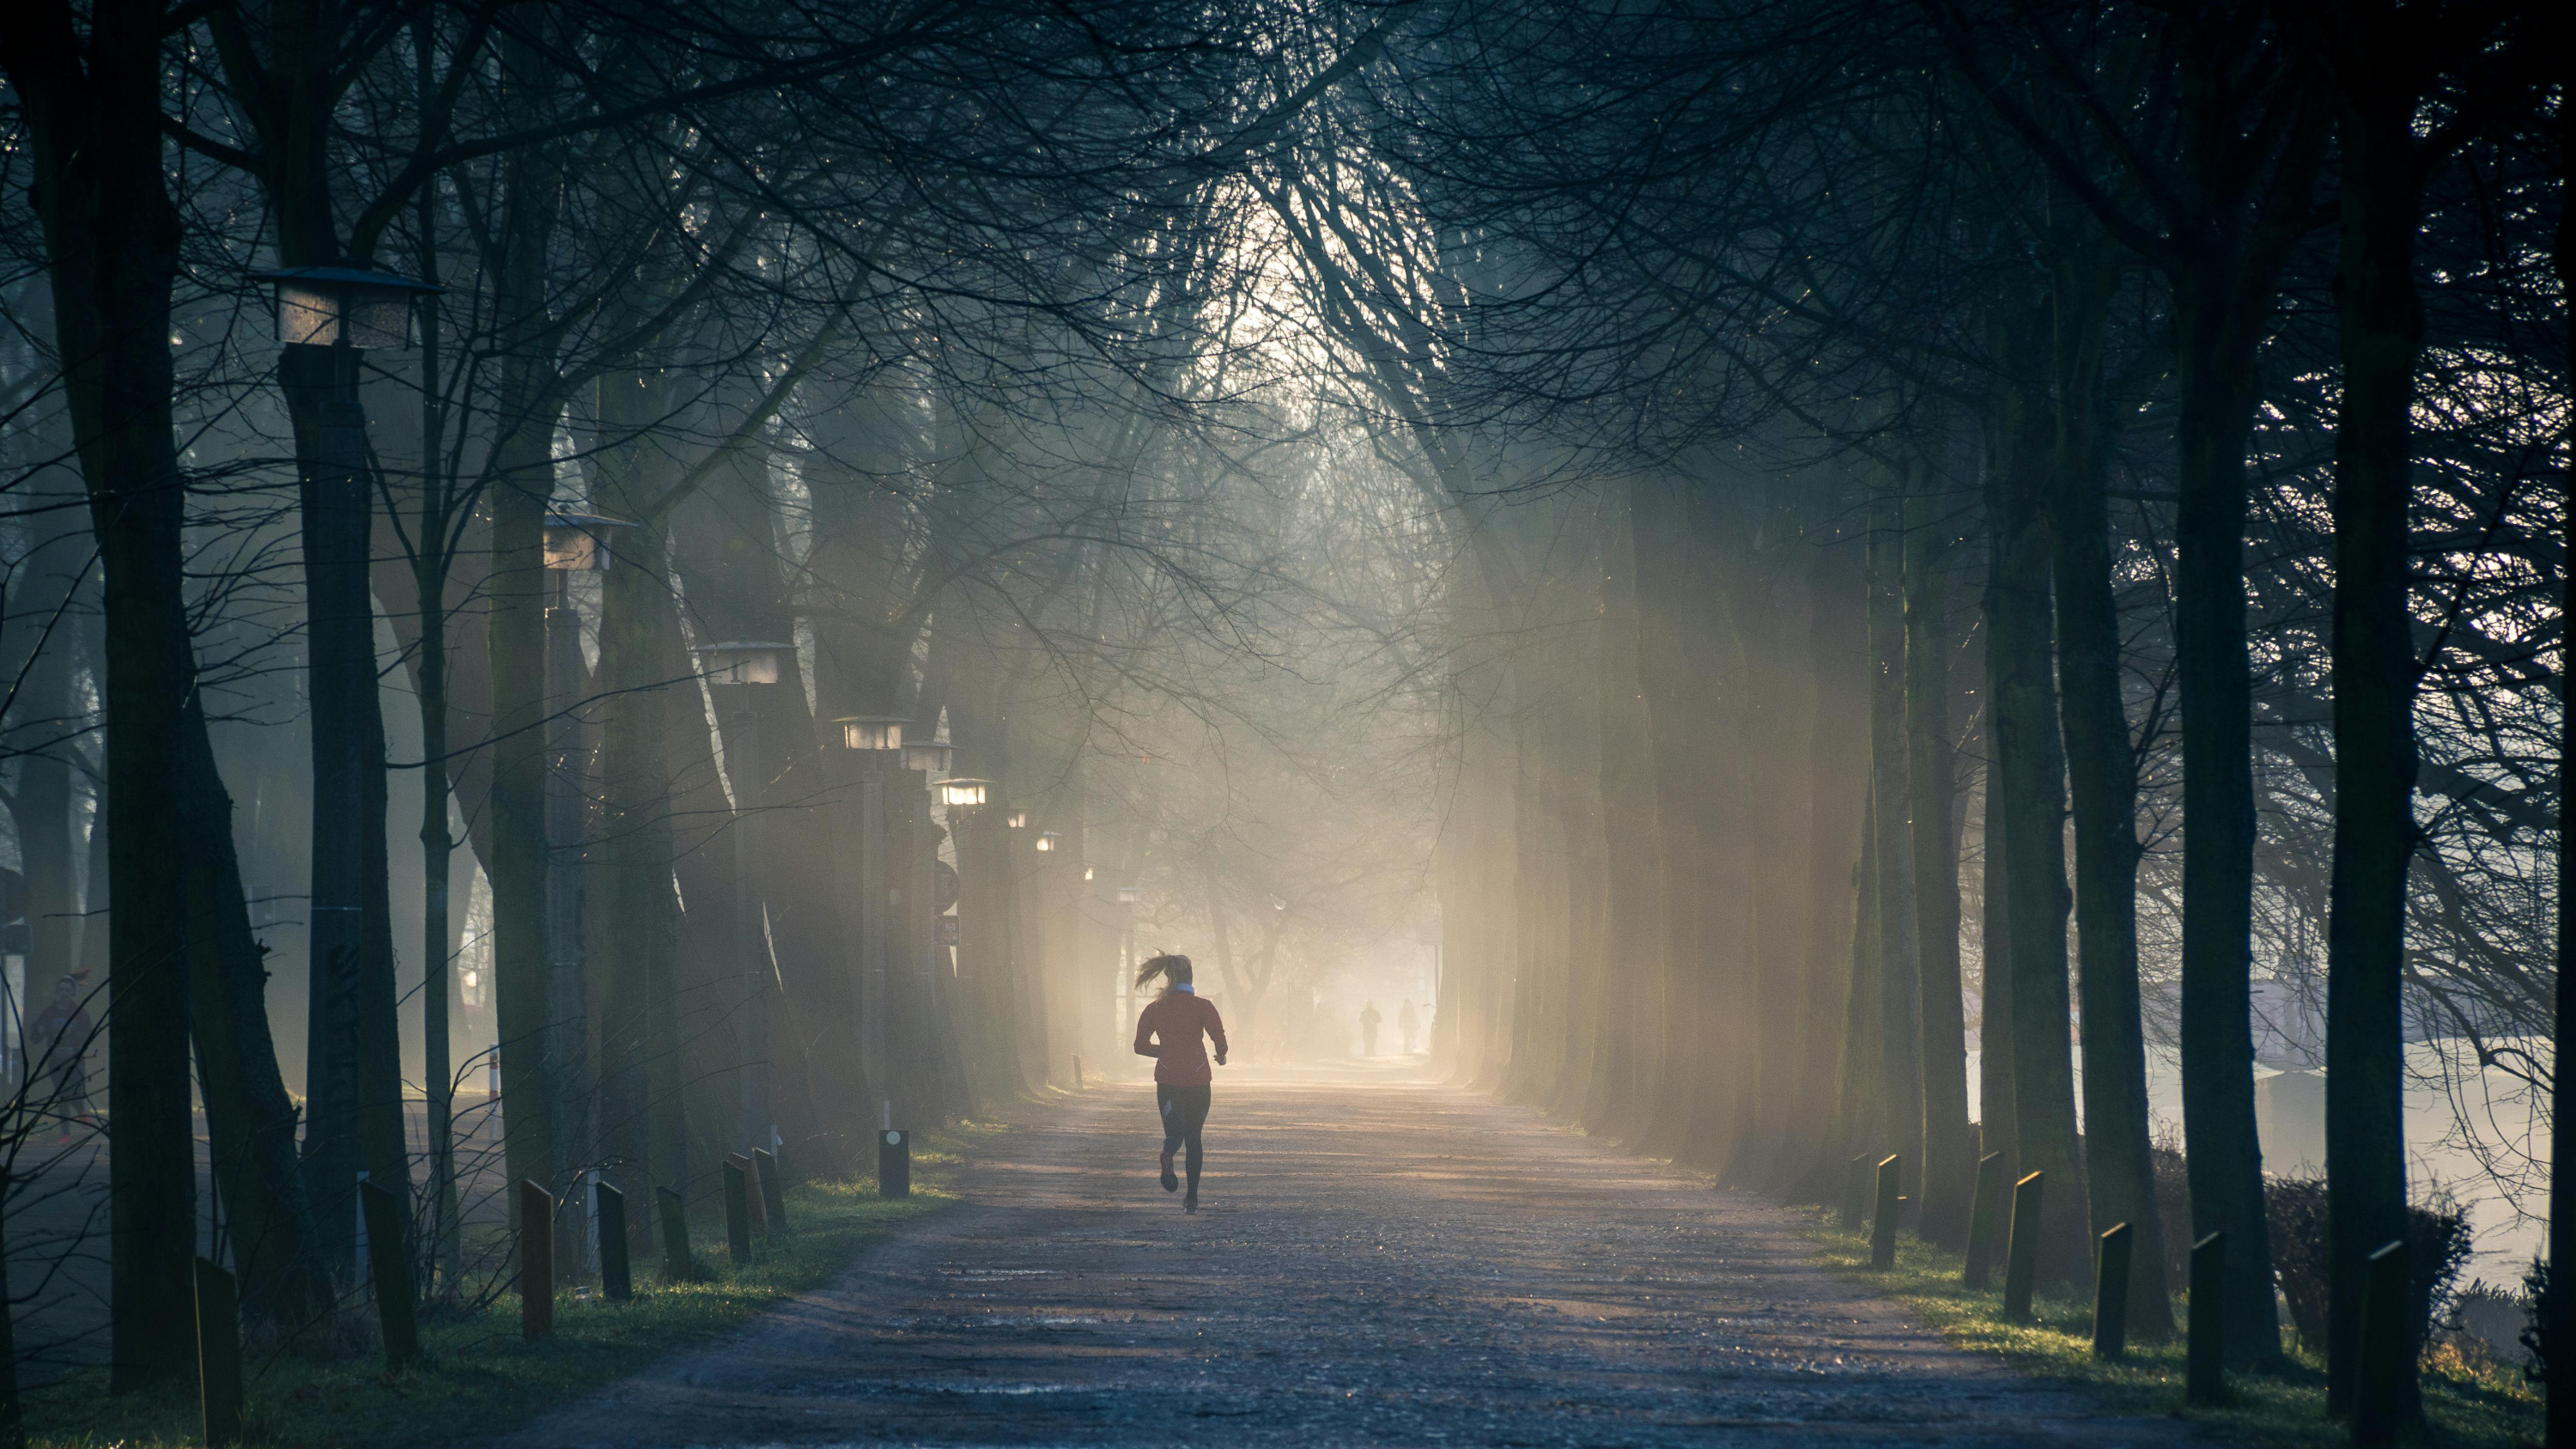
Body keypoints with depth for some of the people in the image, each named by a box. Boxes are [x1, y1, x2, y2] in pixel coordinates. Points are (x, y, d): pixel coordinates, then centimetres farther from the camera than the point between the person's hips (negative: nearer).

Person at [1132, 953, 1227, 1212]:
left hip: (1167, 1080, 1)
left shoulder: (1155, 1008, 1)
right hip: (1198, 1080, -1)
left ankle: (1168, 1155, -32)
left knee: (1175, 1133, 7)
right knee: (1193, 1138, 13)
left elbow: (1141, 1045, 4)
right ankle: (1192, 1198, 10)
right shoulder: (1203, 1007, -6)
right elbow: (1219, 1037, -16)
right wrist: (1221, 1056, 7)